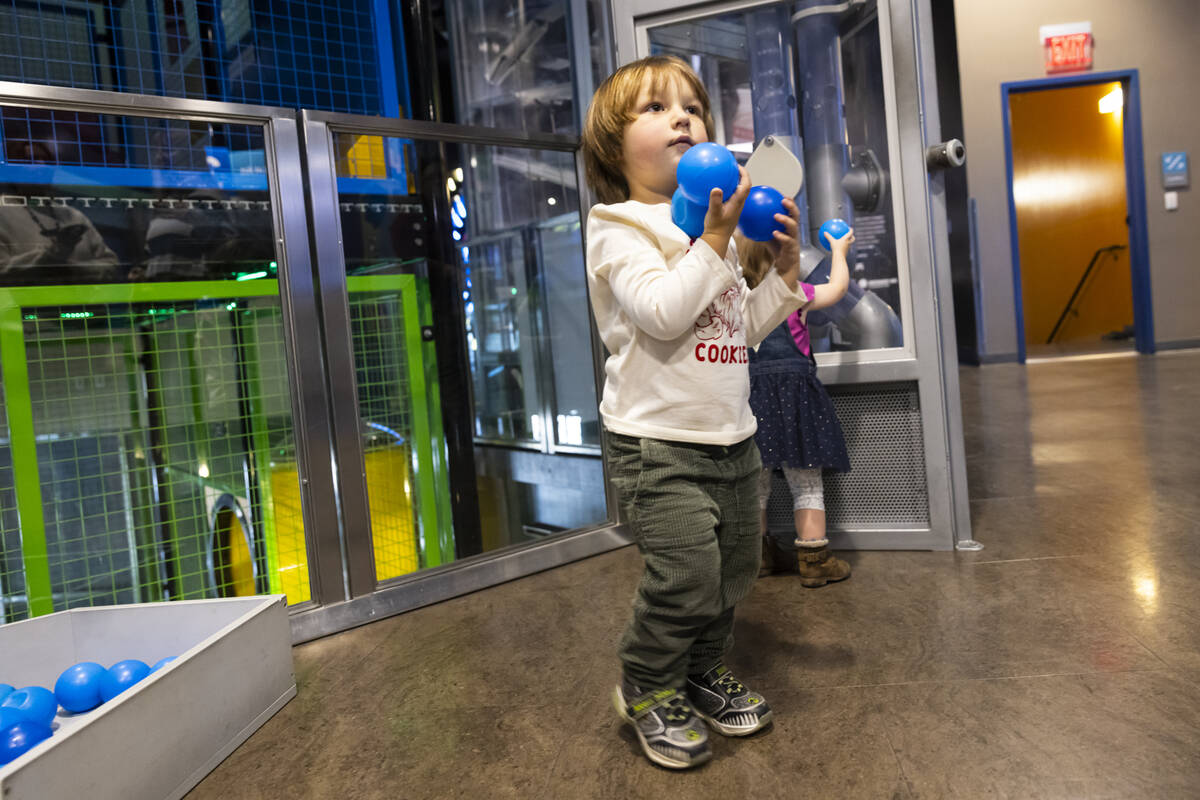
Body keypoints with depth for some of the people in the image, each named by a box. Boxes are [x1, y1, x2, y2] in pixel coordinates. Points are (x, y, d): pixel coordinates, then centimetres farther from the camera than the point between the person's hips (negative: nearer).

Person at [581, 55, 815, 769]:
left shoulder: (713, 219, 17)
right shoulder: (619, 228, -6)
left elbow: (745, 327, 18)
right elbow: (663, 314, -23)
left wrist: (785, 269, 7)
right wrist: (715, 241, -21)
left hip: (732, 437, 8)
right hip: (659, 444, -8)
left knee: (734, 568, 15)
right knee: (686, 574, -10)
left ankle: (705, 669, 37)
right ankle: (647, 688, 16)